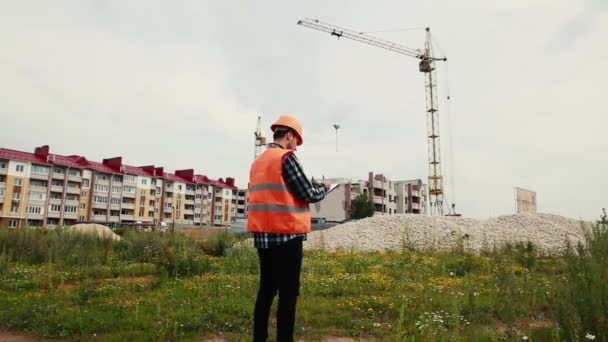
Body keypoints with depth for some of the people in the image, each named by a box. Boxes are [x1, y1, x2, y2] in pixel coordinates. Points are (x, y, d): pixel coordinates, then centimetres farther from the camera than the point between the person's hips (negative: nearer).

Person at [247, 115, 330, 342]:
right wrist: (324, 187, 10)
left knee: (267, 290, 14)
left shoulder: (258, 162, 14)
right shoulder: (286, 157, -9)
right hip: (286, 235, -8)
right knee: (288, 293, 0)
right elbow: (309, 194, -10)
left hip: (263, 235, 8)